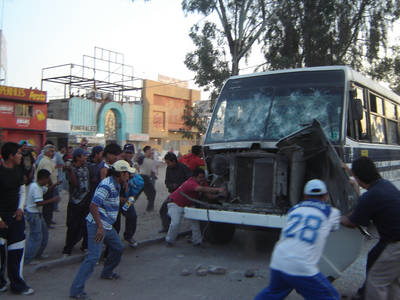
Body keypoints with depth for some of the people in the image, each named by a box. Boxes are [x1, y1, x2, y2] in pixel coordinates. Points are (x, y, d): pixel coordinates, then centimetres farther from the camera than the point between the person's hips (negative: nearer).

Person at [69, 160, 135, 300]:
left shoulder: (115, 185, 10)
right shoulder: (106, 185, -21)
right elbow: (93, 206, -26)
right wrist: (100, 227, -27)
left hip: (107, 225, 10)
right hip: (97, 225, -10)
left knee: (118, 248, 21)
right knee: (93, 257, -13)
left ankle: (107, 272, 42)